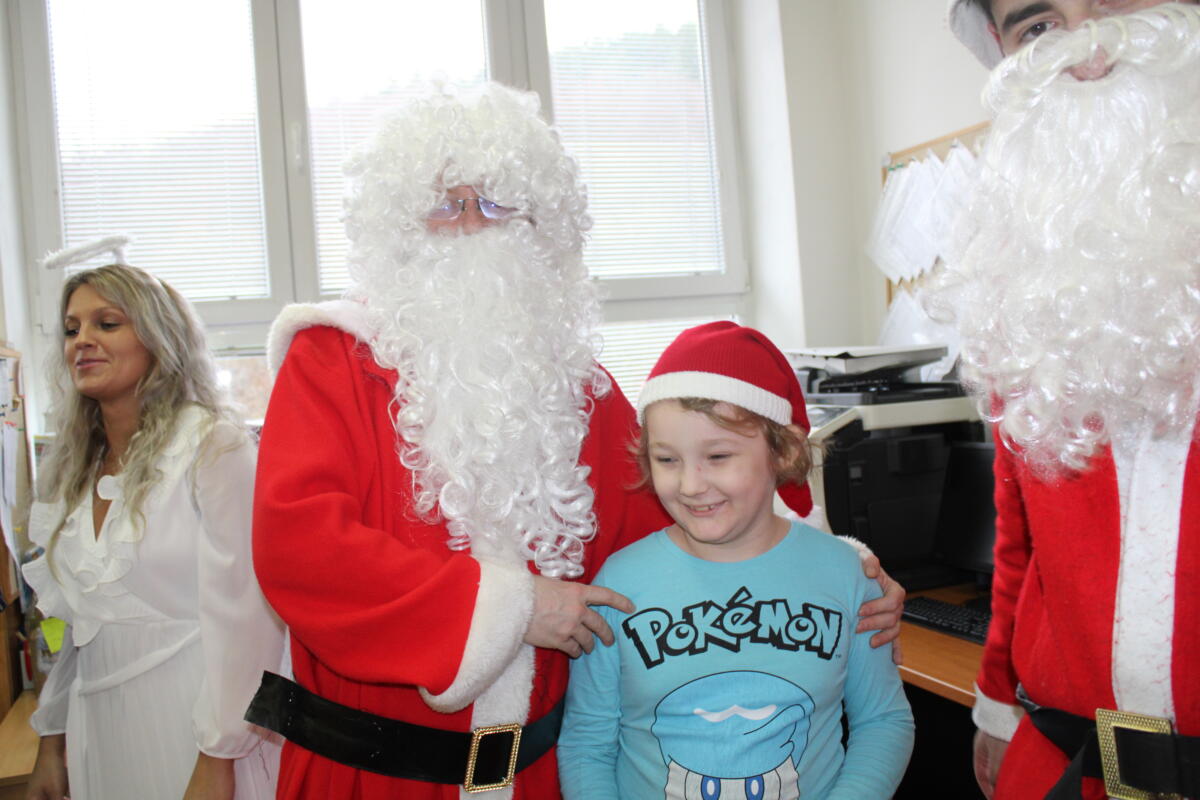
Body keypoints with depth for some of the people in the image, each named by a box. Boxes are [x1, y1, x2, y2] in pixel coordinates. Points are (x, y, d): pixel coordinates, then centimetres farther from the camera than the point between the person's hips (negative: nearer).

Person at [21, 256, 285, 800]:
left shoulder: (212, 444, -12)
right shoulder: (74, 471, 10)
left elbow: (242, 616, -17)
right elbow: (82, 625, 15)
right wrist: (52, 736, 14)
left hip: (193, 728, -6)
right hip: (100, 735, 6)